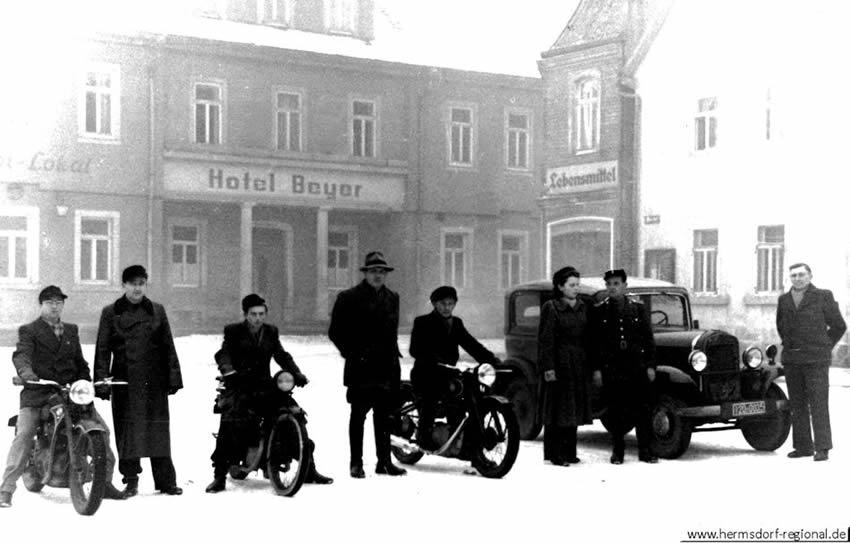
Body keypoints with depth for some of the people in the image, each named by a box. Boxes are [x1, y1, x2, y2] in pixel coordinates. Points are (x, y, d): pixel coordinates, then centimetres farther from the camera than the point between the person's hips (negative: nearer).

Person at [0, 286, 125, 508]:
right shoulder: (29, 331, 4)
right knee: (23, 435, -18)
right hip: (37, 392, -4)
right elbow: (21, 354, -14)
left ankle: (105, 482, 9)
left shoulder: (71, 331, 21)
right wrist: (26, 372, -36)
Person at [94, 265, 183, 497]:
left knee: (158, 430, 2)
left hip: (154, 381, 1)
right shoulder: (111, 313, 6)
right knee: (127, 430, 2)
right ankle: (131, 480, 12)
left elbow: (168, 347, 9)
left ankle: (166, 480, 8)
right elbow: (102, 349, 5)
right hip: (124, 381, 0)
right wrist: (101, 381, -2)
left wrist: (173, 377, 4)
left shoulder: (157, 311, 9)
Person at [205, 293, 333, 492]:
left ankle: (309, 470, 4)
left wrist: (297, 374, -3)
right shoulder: (233, 331, 3)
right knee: (229, 425, -25)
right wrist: (229, 372, -30)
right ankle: (219, 476, -14)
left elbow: (282, 356, 14)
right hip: (240, 386, -4)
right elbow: (223, 354, -9)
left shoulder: (271, 332, 15)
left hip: (264, 385, 4)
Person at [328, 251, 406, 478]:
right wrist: (351, 353, -6)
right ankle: (356, 463, 9)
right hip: (360, 367, -5)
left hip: (387, 367, 5)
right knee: (358, 414, 2)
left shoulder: (392, 298, 14)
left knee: (384, 415, 9)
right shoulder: (349, 298, -3)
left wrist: (393, 354, 12)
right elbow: (335, 331, -1)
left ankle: (384, 461, 16)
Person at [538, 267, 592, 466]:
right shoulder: (551, 308, -6)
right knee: (558, 409, -3)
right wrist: (548, 367, -16)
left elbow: (586, 338, 14)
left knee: (574, 408, 9)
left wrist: (590, 364, 9)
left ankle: (569, 452, 16)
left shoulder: (582, 308, 12)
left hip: (579, 366, 6)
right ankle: (555, 454, 2)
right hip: (559, 365, -6)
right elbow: (545, 340, -10)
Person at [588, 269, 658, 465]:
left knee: (642, 409, 2)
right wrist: (596, 369, -4)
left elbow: (648, 338, 8)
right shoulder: (599, 310, 3)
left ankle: (645, 451, 10)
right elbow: (594, 342, 2)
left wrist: (650, 365, 2)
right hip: (611, 369, -1)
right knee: (615, 411, 3)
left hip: (637, 367, 1)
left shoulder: (638, 307, 7)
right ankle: (618, 451, 13)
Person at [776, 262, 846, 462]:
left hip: (815, 360, -4)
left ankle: (822, 448, -4)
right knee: (797, 405, 6)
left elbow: (839, 326, 4)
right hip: (791, 360, 5)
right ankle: (803, 446, 12)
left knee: (818, 404, -6)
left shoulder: (823, 296, -2)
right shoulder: (784, 300, 10)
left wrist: (824, 347, 5)